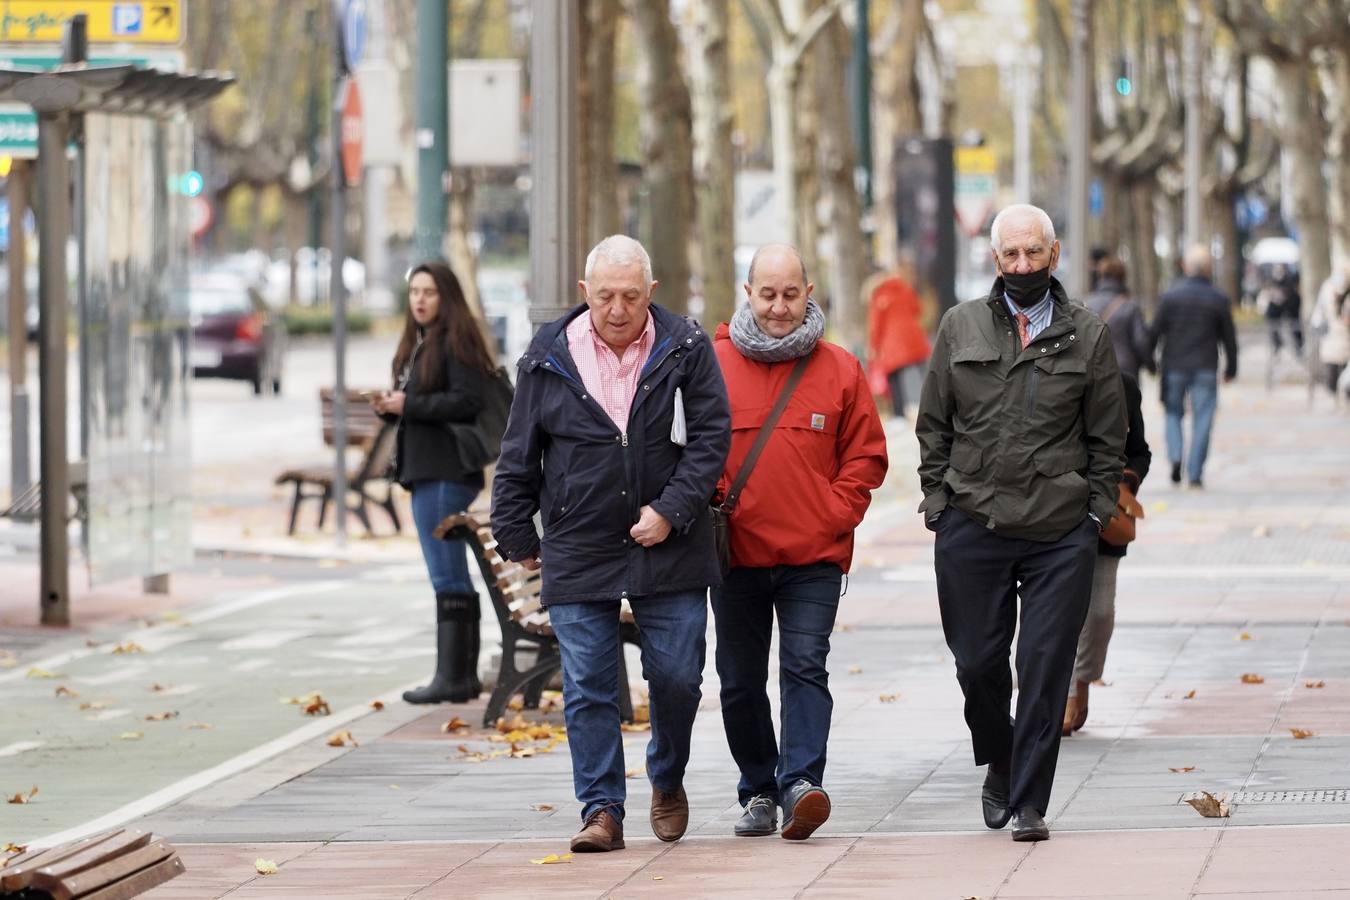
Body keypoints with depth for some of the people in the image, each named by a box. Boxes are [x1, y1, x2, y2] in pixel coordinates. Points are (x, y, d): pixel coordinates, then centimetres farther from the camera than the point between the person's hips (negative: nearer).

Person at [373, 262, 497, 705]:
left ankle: (451, 676, -10)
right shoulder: (418, 343, 19)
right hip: (425, 469, 11)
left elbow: (466, 402, -20)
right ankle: (464, 674, 16)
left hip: (447, 472, -11)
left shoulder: (456, 341, -10)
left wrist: (408, 405, -16)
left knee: (448, 576, -10)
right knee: (453, 575, 12)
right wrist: (389, 406, 4)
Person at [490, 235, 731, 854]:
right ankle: (602, 811, 4)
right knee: (588, 687, -2)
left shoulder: (685, 348, -1)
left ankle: (668, 781, 29)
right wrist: (516, 535, 9)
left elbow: (711, 437, -2)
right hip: (578, 554, 0)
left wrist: (671, 511, -12)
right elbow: (520, 454, 9)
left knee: (676, 676, 3)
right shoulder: (549, 357, 1)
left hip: (669, 548, 0)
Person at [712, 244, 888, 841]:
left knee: (805, 668, -12)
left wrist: (835, 516, -4)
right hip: (735, 552, 1)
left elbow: (864, 456, 7)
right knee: (740, 679, 8)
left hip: (814, 553, -1)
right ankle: (758, 791, 19)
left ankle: (800, 783, -19)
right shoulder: (714, 362, 2)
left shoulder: (840, 370, 3)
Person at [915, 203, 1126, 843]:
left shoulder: (1087, 335, 6)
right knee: (978, 663, 5)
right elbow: (933, 425, 12)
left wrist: (1096, 510, 2)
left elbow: (1107, 436, 10)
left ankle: (1027, 804, 3)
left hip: (1061, 533, -1)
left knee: (1045, 668, -3)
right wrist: (939, 501, 4)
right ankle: (999, 766, 31)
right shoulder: (961, 328, 8)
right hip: (972, 527, 1)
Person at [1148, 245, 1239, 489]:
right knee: (1202, 420, 3)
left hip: (1174, 366, 0)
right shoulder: (1218, 299, -1)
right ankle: (1195, 473, 0)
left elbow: (1155, 331, -4)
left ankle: (1175, 456, -8)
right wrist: (1231, 368, 16)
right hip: (1206, 368, 0)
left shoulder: (1170, 295, -4)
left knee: (1173, 413, 15)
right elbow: (1229, 338, 4)